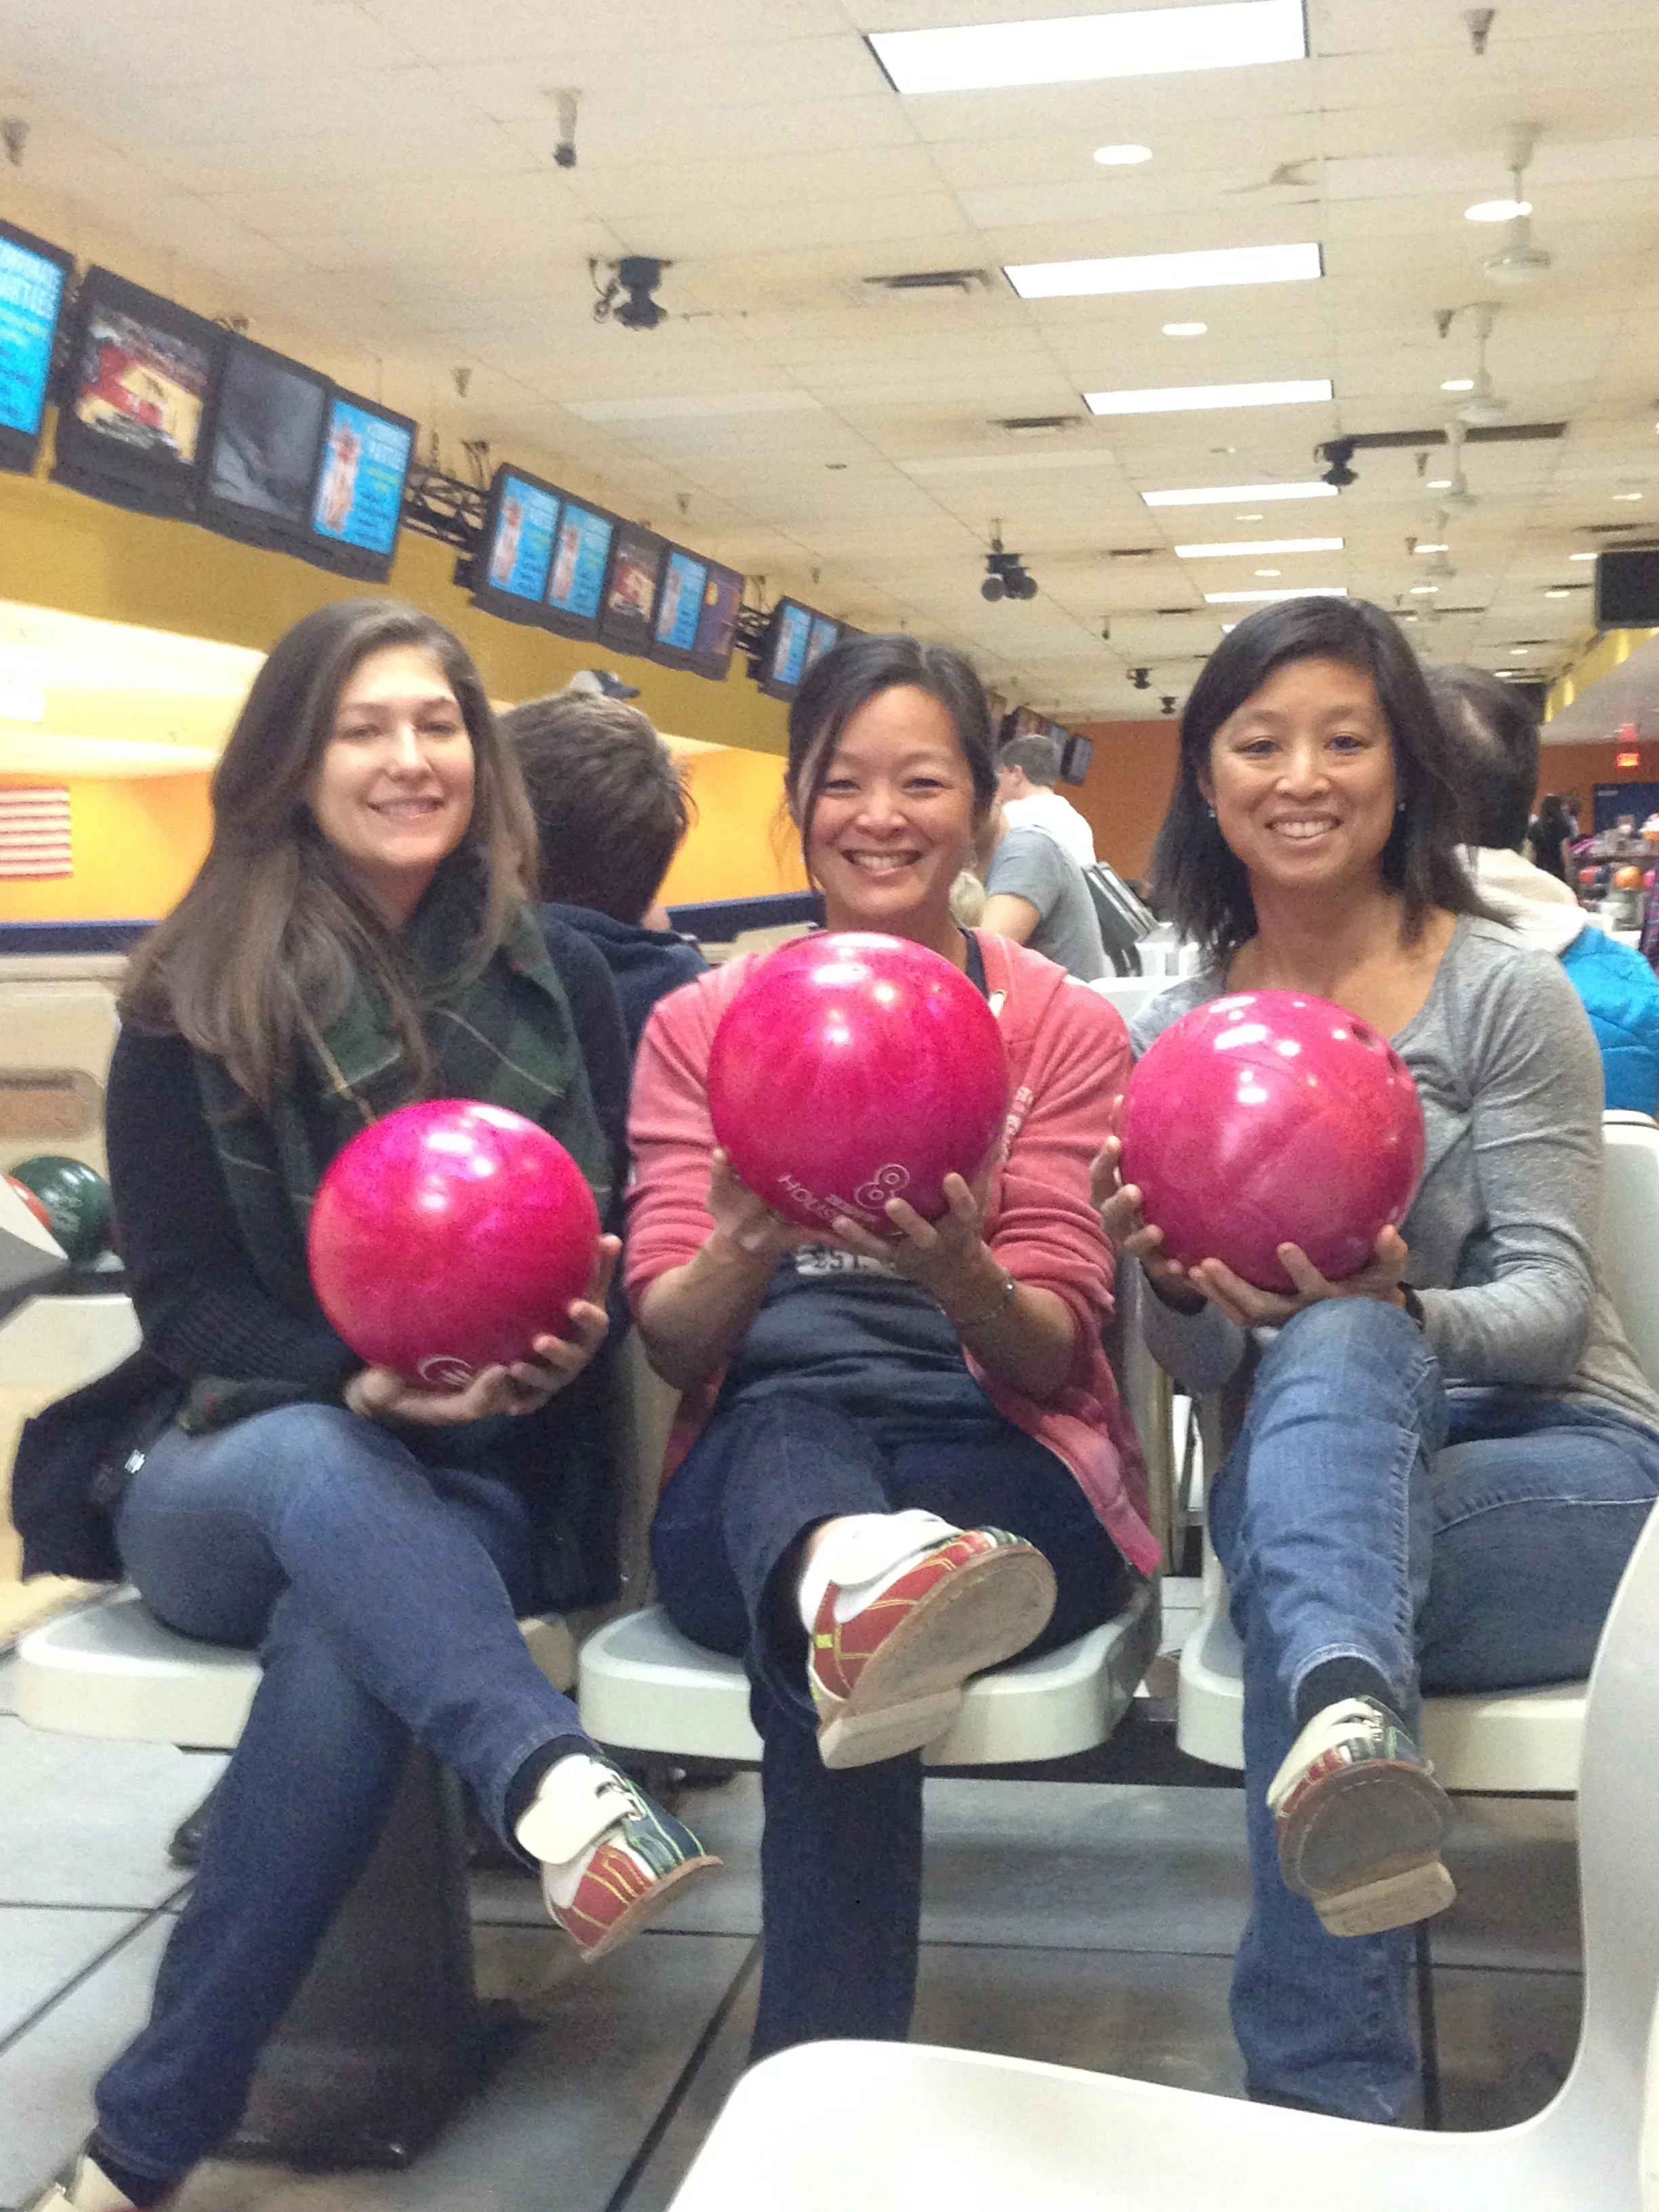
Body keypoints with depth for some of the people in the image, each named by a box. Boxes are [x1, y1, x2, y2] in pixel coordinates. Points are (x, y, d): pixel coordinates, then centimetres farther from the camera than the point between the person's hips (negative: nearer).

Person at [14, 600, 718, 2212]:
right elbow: (184, 1293, -2)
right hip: (223, 1467, 0)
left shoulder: (554, 977, 6)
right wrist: (358, 1385, -22)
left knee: (346, 1621, -34)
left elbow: (612, 1239, 8)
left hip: (479, 1484, 0)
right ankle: (552, 1788, -56)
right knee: (312, 1456, -37)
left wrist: (580, 1329, -16)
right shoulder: (193, 1002, 1)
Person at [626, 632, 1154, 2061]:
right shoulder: (702, 1022, 11)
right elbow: (670, 1341, 0)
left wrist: (958, 1274, -26)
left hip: (1006, 1484, 0)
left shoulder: (1064, 1027, 7)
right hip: (751, 1465, 0)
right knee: (792, 1418, -40)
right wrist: (748, 1253, -24)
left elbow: (1052, 1351, -2)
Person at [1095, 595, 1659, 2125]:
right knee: (1332, 1350, -34)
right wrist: (1177, 1291, -20)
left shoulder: (1505, 995, -4)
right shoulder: (1174, 1036, 8)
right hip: (1309, 1458, 2)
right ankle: (1354, 1716, -59)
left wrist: (1403, 1313, -30)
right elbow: (1206, 1367, 6)